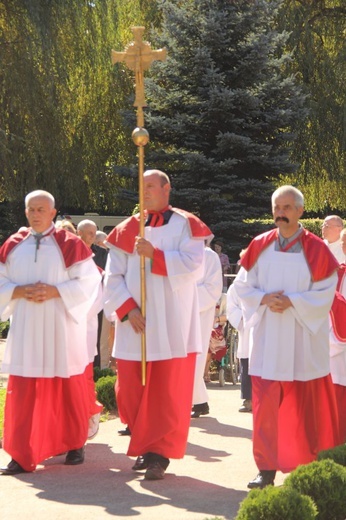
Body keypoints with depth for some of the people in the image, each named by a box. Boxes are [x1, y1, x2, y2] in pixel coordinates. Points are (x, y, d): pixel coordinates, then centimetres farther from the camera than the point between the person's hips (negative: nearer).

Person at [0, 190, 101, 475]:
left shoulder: (70, 244, -2)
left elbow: (88, 280, -5)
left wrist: (55, 291, -16)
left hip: (61, 328, -2)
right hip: (25, 329, 3)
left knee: (67, 388, 6)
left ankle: (75, 445, 23)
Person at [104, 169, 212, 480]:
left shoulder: (185, 225, 2)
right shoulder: (127, 230, 10)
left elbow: (194, 265, -12)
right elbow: (113, 276, 5)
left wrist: (154, 255, -20)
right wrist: (127, 309, -9)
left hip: (172, 324, -3)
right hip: (135, 325, 3)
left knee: (167, 392, -4)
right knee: (133, 389, 4)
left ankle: (160, 454, 1)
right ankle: (146, 447, 21)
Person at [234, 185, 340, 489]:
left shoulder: (315, 249, -3)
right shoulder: (260, 246, 6)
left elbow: (325, 293, -5)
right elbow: (243, 285, 8)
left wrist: (291, 302, -16)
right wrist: (264, 299, -11)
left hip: (303, 341, -2)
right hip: (267, 339, 2)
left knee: (304, 407, 3)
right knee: (266, 407, -2)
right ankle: (267, 468, 3)